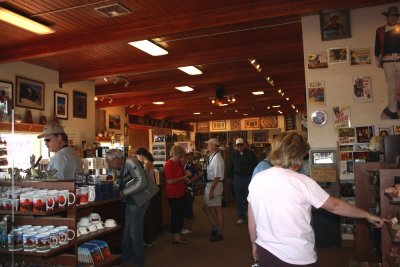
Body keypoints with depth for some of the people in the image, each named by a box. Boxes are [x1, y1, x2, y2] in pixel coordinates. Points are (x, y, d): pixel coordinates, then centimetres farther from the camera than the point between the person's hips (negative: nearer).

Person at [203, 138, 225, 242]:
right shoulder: (211, 156, 9)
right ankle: (215, 227, 33)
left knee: (217, 209, 4)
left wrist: (212, 189, -23)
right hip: (209, 184, 9)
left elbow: (217, 176, -22)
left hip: (215, 185, -9)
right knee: (206, 207, 17)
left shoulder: (217, 158, -19)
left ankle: (219, 233, 20)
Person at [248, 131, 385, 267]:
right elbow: (335, 206, -4)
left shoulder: (256, 180, -6)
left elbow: (252, 221, 3)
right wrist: (368, 215, 11)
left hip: (265, 252, 4)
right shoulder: (303, 182, -17)